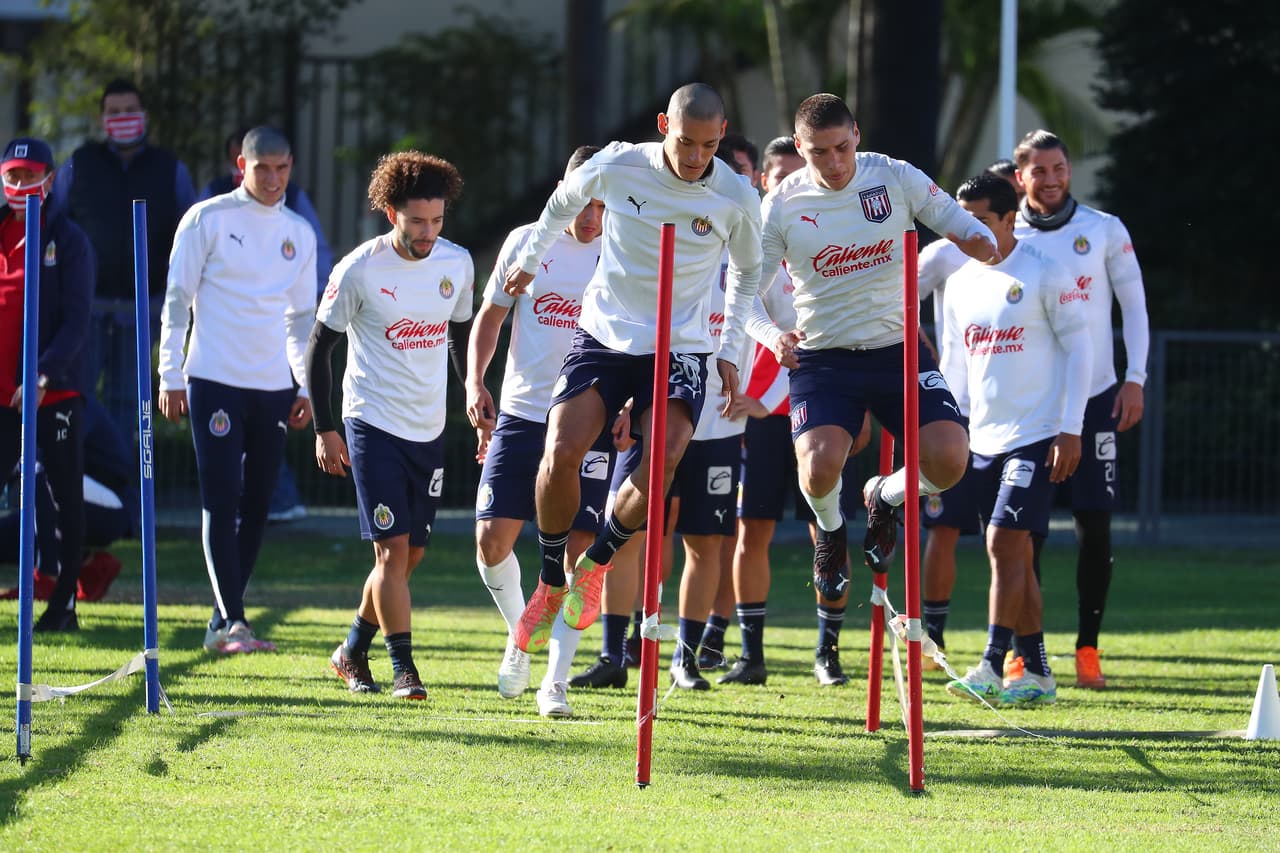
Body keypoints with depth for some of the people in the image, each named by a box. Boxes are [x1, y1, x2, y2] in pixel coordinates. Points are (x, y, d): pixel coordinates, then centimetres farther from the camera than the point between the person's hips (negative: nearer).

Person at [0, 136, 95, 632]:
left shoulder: (68, 239, -1)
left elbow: (76, 321, -8)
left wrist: (45, 375, -21)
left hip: (56, 390, -3)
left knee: (66, 498, 2)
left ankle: (64, 604, 8)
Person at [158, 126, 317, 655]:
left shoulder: (299, 234, 12)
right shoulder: (207, 220, -1)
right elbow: (177, 300, 0)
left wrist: (306, 387, 12)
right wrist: (170, 377, -5)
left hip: (274, 389, 5)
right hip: (215, 381, -5)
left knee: (257, 506, 4)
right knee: (221, 502, -11)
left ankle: (222, 623, 11)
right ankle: (231, 622, -15)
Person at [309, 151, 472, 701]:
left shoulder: (457, 263, 2)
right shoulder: (359, 271, -12)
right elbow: (320, 346, -3)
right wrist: (324, 429, -6)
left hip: (429, 428, 5)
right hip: (373, 424, -5)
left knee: (411, 553, 8)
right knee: (393, 547, -13)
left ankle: (352, 652, 26)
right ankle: (402, 668, -7)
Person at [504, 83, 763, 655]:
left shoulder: (737, 199, -8)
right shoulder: (616, 168, -10)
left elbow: (747, 272, 13)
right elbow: (564, 201, 14)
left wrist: (729, 350, 9)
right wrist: (530, 260, 27)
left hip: (680, 349, 0)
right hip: (604, 335, 0)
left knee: (662, 460, -26)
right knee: (562, 451, -20)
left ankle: (596, 564, 0)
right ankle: (552, 580, 3)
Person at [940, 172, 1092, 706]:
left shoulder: (1043, 273, -6)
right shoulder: (960, 283, 12)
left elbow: (1078, 348, -6)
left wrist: (1070, 430, -11)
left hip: (1036, 436, -6)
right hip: (983, 440, 6)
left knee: (1005, 543, -15)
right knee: (1012, 556, 6)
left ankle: (991, 667, -16)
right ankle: (1037, 673, 11)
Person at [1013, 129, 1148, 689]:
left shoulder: (1105, 231, 2)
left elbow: (1134, 306, 6)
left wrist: (1135, 380, -3)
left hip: (1094, 397, 0)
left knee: (1094, 524, -4)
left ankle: (1088, 649, 2)